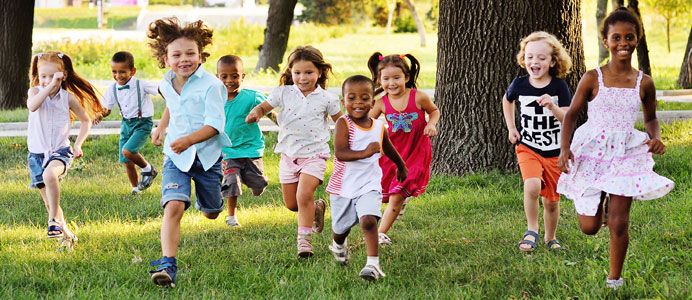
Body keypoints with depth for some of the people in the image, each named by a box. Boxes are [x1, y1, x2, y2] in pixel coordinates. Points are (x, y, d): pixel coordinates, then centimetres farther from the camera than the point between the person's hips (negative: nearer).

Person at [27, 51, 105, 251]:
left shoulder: (68, 97, -2)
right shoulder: (35, 91, -3)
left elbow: (86, 120, 13)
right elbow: (32, 106, -28)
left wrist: (78, 144, 2)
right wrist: (50, 86, -32)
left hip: (60, 151, -2)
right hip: (37, 152, 2)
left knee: (50, 174, -36)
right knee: (49, 202, 6)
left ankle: (54, 220, -24)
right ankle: (66, 235, 25)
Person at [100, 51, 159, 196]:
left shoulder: (141, 85, -15)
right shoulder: (112, 89, -1)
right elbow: (107, 109, 6)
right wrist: (100, 115, -15)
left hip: (142, 124, -6)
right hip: (126, 124, 6)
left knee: (127, 151, -25)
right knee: (127, 162, 5)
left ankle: (148, 169, 1)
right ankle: (136, 189, 23)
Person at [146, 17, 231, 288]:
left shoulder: (210, 85, -18)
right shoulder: (167, 84, 1)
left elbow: (215, 124, -24)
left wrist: (190, 139, -38)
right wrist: (161, 127, 26)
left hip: (207, 155, -2)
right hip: (176, 157, 2)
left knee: (211, 214, 18)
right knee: (173, 206, -22)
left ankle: (206, 196, 57)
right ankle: (168, 265, -27)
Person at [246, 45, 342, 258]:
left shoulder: (326, 98, -3)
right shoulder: (283, 93, -1)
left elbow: (340, 121, 9)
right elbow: (264, 106, 2)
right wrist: (256, 113, -21)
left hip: (314, 154, -3)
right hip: (289, 154, 3)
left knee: (304, 195, -21)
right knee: (291, 204, 9)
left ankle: (304, 238, -11)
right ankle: (317, 208, 40)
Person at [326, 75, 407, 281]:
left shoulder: (379, 127, 0)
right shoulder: (343, 123, -13)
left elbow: (389, 150, 22)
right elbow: (340, 153, -26)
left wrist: (401, 167, 38)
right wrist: (365, 152, -40)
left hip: (369, 185, 1)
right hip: (343, 186, -1)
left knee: (368, 220, -22)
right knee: (341, 227, 16)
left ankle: (373, 264, -21)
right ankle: (338, 246, 51)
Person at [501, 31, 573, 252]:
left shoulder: (559, 86, -9)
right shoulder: (519, 85, -5)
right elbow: (507, 100, 18)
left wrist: (552, 106, -33)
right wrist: (511, 128, 12)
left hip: (555, 152, 1)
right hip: (527, 148, 0)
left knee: (551, 201, 9)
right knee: (532, 186, -27)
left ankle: (550, 238, 35)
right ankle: (531, 231, -8)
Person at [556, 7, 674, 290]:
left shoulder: (644, 83, 0)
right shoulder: (592, 79, -6)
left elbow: (650, 118, 16)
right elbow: (571, 114, 0)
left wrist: (656, 138, -6)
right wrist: (565, 148, -14)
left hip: (626, 153, 1)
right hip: (592, 151, 0)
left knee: (619, 223, -5)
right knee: (589, 227, 3)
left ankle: (614, 280, 15)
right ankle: (600, 201, 40)